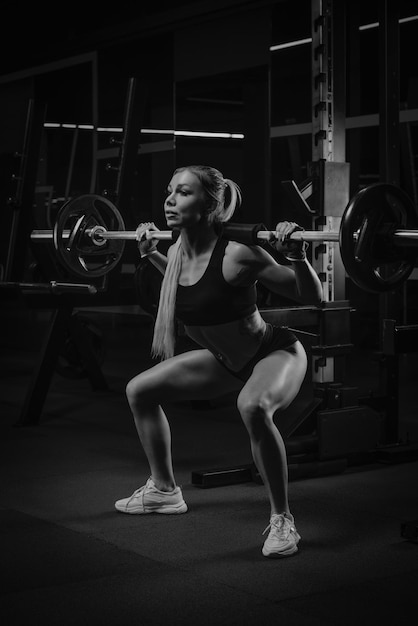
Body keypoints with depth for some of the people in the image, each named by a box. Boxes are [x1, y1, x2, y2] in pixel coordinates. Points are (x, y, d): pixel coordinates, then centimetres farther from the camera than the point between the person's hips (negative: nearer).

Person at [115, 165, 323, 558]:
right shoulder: (178, 254, -10)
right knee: (139, 390, 10)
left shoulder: (236, 255, -30)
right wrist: (149, 253, 11)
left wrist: (296, 255, -39)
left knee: (253, 407, -41)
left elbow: (312, 298, -23)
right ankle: (163, 491, 27)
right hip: (226, 359, 8)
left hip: (276, 353, -8)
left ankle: (282, 520, -24)